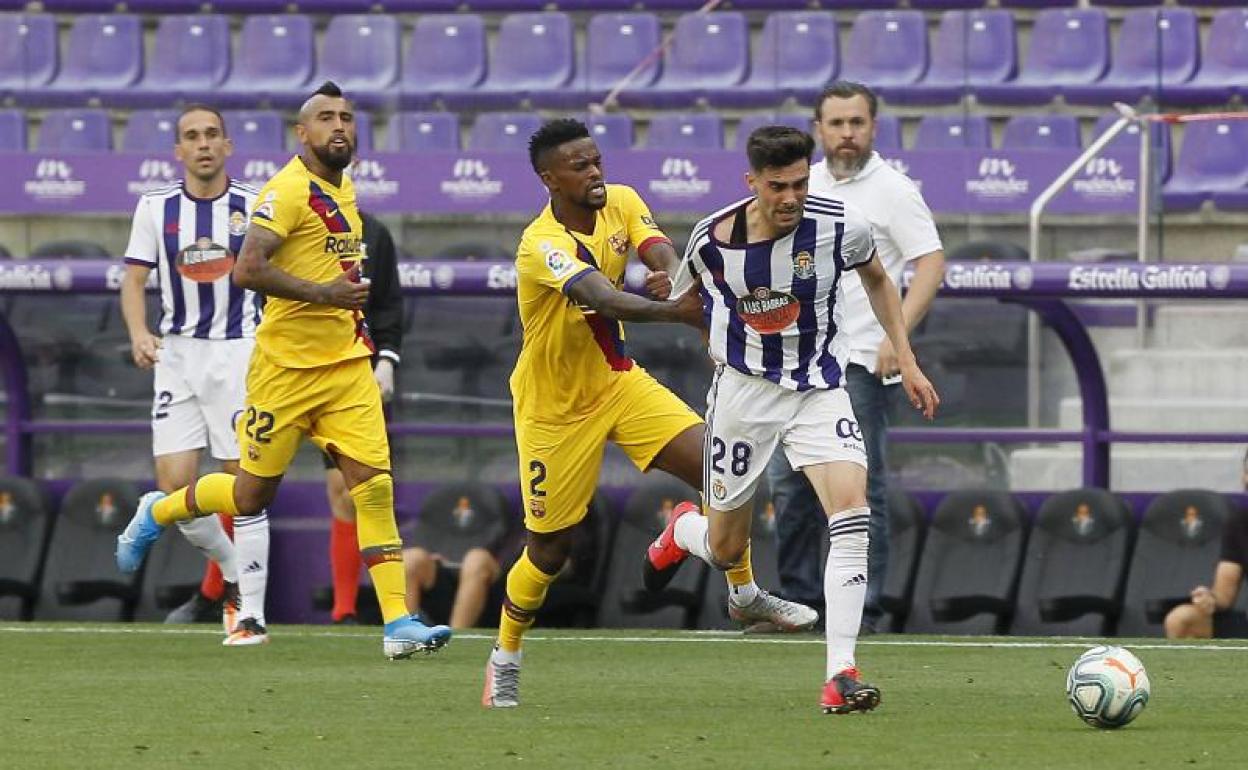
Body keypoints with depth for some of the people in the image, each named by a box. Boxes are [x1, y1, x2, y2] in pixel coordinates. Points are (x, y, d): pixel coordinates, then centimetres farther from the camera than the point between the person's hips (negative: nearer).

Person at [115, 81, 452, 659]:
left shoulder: (343, 188, 13)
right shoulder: (289, 191, -15)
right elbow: (247, 269, -25)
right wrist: (323, 293, -26)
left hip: (347, 365, 7)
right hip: (287, 367, -7)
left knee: (373, 485, -7)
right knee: (252, 495, 6)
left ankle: (398, 623, -11)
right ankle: (155, 514, 35)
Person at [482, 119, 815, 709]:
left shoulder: (621, 204, -6)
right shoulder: (542, 245, -28)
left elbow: (665, 260, -20)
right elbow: (605, 300, -44)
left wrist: (676, 280, -46)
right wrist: (678, 311, -60)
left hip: (618, 380, 6)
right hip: (556, 409, -6)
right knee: (550, 549, 2)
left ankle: (745, 595, 10)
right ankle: (504, 660, 25)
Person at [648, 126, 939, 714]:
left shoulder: (841, 227, -13)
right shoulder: (712, 239, -14)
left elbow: (877, 280, 9)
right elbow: (683, 297, 11)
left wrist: (906, 362, 8)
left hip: (820, 390, 0)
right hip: (743, 394, 0)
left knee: (851, 511, -24)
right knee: (725, 550, 8)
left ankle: (841, 674, -24)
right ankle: (682, 529, 49)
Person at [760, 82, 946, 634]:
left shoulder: (892, 190, -7)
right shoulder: (804, 184, 13)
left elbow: (931, 263, -13)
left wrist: (897, 335, -23)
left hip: (861, 364, -7)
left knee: (861, 490, -6)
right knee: (788, 485, 7)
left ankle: (862, 610, -2)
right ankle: (797, 601, 15)